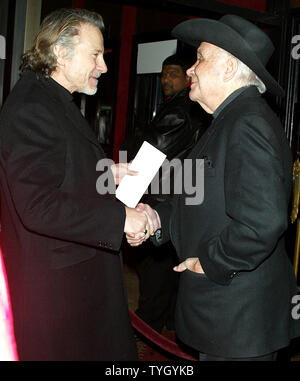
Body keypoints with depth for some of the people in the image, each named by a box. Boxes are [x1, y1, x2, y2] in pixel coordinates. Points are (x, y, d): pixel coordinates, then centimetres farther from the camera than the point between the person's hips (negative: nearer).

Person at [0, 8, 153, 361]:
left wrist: (105, 173, 8)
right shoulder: (29, 110, -20)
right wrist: (120, 218, -23)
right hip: (55, 280, -10)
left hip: (80, 266, 10)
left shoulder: (56, 102, 13)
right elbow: (38, 207, -27)